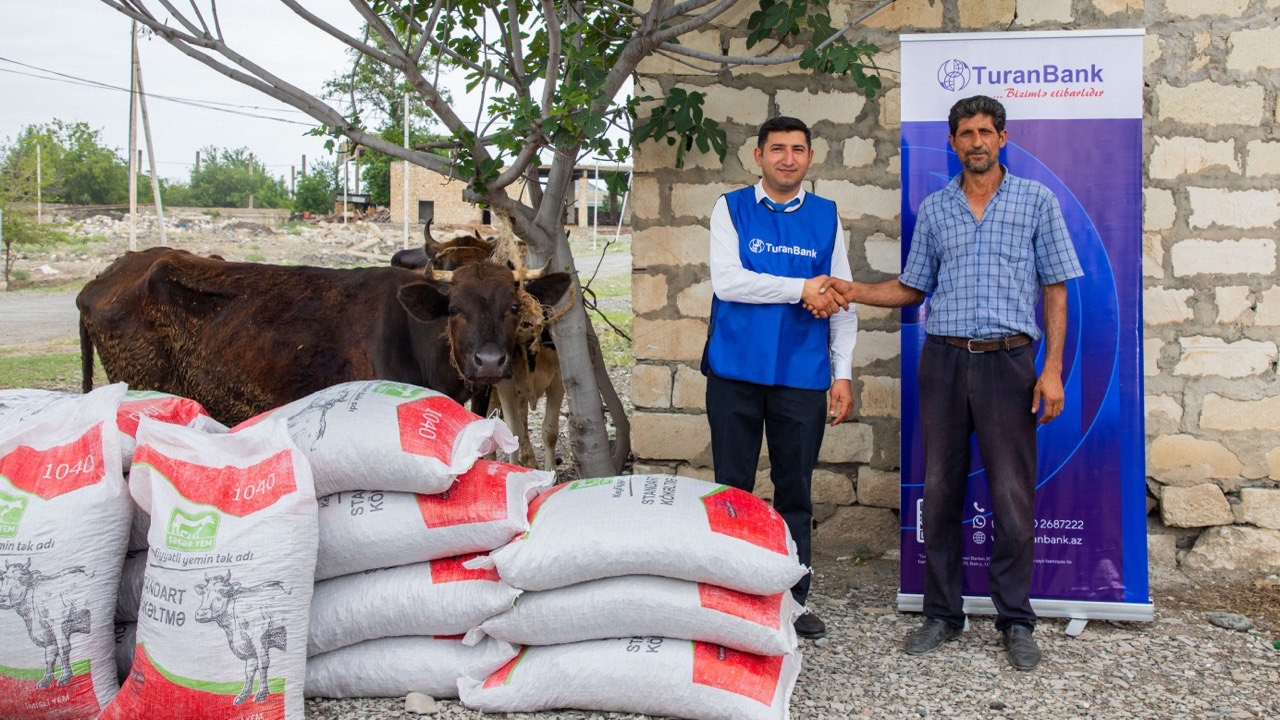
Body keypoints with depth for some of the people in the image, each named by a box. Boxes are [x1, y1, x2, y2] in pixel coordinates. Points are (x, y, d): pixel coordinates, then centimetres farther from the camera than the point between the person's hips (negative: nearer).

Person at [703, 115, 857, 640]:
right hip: (736, 371, -1)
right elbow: (726, 281, -10)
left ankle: (794, 600, 19)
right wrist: (802, 289, -12)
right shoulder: (731, 209, 4)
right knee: (732, 490, 5)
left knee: (795, 492, 8)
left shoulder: (826, 216, 10)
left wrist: (842, 373, 4)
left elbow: (841, 301, 10)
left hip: (802, 376, 2)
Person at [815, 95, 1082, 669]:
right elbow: (913, 287, 19)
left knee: (1012, 494, -2)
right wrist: (854, 291, 2)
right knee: (941, 491, 6)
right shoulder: (934, 209, 13)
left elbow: (1055, 289, 4)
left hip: (1007, 361, -3)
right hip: (944, 359, 3)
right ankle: (942, 615, 16)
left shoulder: (1036, 201, 5)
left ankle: (1016, 621, 11)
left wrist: (1053, 369, -5)